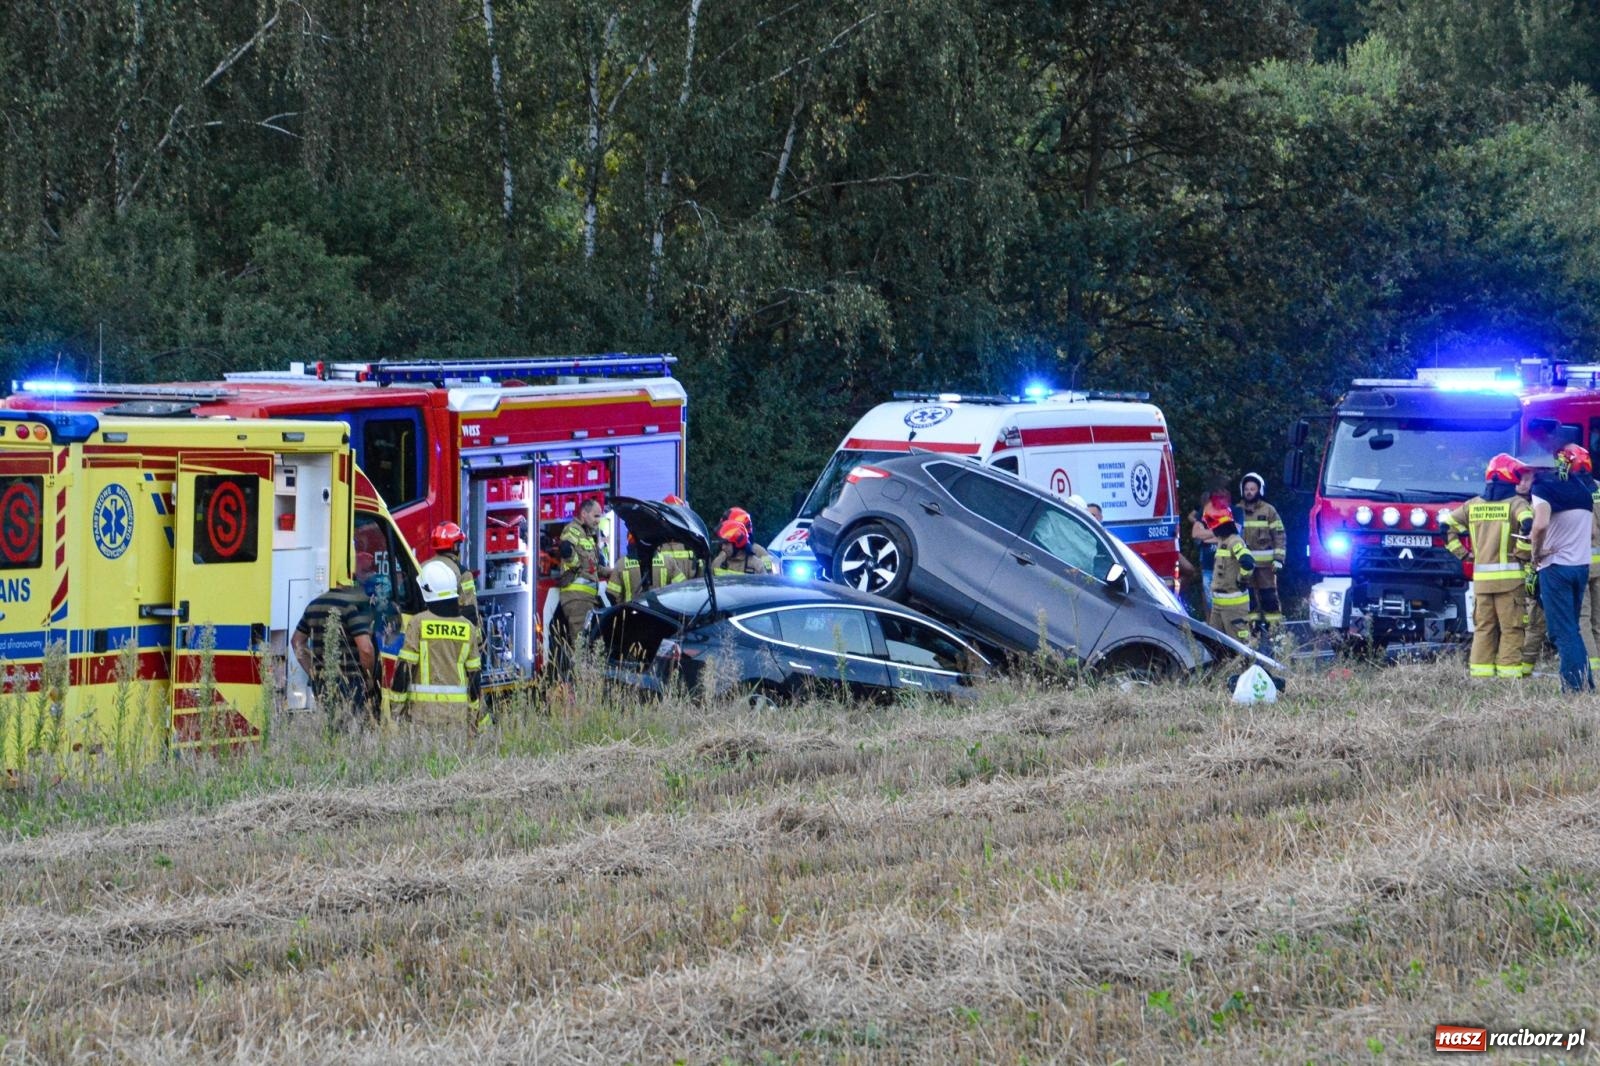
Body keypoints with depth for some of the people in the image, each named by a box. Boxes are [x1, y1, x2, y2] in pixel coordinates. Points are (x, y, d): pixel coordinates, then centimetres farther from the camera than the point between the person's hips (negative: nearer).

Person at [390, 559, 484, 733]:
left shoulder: (418, 623, -6)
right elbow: (475, 675, 8)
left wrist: (397, 705, 0)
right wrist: (474, 714, 15)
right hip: (458, 708, 3)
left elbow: (405, 667, -6)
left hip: (425, 705, -3)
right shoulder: (467, 628, 4)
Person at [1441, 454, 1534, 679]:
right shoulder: (1515, 503, -5)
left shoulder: (1473, 505, 11)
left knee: (1483, 628, 10)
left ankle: (1480, 672, 9)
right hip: (1509, 576, -4)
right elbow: (1529, 525, -22)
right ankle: (1508, 672, -4)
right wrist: (1522, 555, -11)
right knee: (1511, 629, 0)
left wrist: (1461, 552, 13)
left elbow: (1447, 525, 10)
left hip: (1480, 576, 4)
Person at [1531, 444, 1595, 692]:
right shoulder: (1582, 490, 8)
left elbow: (1541, 524, -29)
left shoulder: (1544, 489, -12)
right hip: (1582, 566, 6)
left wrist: (1537, 552, -11)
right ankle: (1586, 683, 14)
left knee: (1563, 632, -4)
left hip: (1555, 567, -6)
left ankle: (1576, 686, -10)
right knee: (1572, 629, 17)